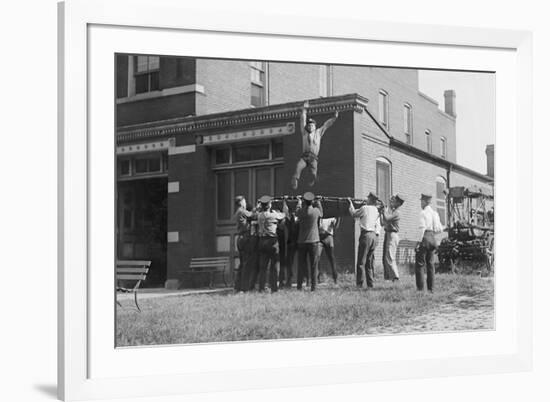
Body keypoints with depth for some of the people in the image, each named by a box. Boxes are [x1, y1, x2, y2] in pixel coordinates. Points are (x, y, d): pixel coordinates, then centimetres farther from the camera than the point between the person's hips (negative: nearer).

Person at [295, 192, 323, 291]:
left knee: (301, 264, 9)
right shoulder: (316, 211, -7)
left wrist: (299, 203, 39)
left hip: (301, 242, 2)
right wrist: (318, 204, 29)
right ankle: (313, 286, -1)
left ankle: (299, 286, 9)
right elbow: (321, 214, 15)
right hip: (313, 241, -2)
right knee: (314, 265, 1)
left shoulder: (301, 211, -2)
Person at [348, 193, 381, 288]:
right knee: (370, 261, 13)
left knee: (361, 261, -3)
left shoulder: (365, 208, -7)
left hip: (366, 235, -6)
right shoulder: (377, 211, 12)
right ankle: (371, 283, 13)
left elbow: (354, 214, 7)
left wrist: (350, 203, 19)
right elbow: (378, 225, 14)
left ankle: (359, 283, -5)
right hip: (374, 236, 6)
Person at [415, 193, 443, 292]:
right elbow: (439, 229, 13)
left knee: (420, 264, -5)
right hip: (432, 238, 7)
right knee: (430, 263, 11)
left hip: (425, 237, -7)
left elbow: (422, 228, -16)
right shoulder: (435, 213, 13)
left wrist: (419, 242, -16)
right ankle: (431, 288, 11)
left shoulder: (423, 212, -9)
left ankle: (420, 288, -10)